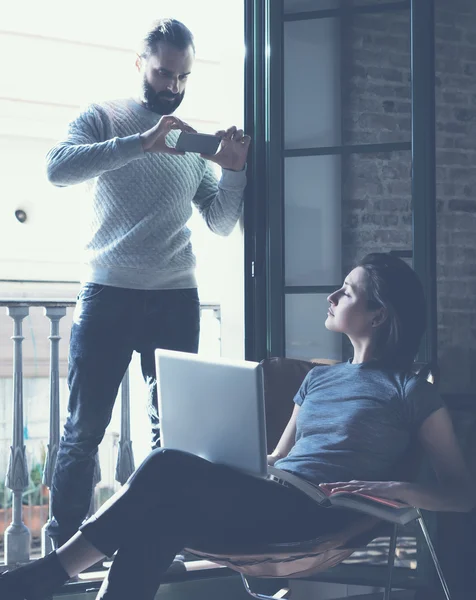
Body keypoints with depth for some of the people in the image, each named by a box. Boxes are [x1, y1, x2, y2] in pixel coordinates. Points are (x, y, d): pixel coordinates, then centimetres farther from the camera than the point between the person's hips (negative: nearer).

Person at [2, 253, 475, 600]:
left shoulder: (411, 392, 8)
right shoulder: (318, 379, 29)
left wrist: (398, 489, -16)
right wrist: (223, 462, 13)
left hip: (315, 516, -6)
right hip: (267, 503, 6)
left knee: (167, 469, -27)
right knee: (159, 521, -29)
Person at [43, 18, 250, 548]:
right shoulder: (104, 119, 2)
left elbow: (221, 223, 14)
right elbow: (58, 167, -17)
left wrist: (233, 170, -5)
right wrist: (142, 143, -25)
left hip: (177, 298, 4)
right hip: (109, 292, -4)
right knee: (84, 428, -2)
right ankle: (62, 547, 3)